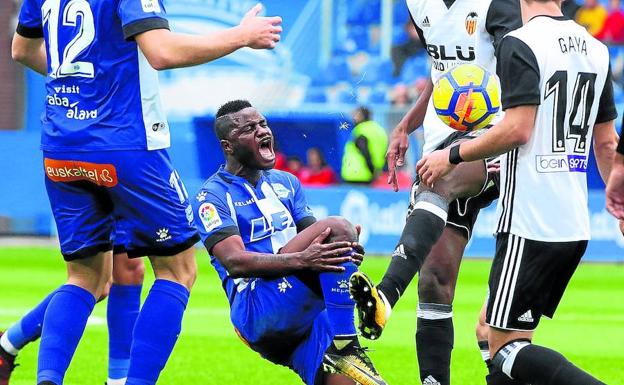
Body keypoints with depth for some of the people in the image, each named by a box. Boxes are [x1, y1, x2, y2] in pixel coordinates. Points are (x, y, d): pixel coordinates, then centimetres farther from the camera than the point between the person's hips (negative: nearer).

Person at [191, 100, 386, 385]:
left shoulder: (286, 183, 23)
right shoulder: (212, 196, 1)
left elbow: (318, 243, 17)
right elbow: (235, 261, -13)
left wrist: (346, 250, -9)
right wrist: (301, 260, -28)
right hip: (256, 312, -5)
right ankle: (344, 349, -25)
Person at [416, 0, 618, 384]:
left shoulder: (520, 44, -10)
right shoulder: (595, 49, 12)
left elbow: (518, 128, -19)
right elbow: (607, 141, 17)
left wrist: (453, 156, -6)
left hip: (529, 223, -8)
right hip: (576, 227, 8)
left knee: (506, 346, -6)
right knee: (496, 333, 17)